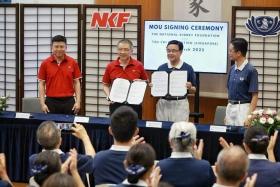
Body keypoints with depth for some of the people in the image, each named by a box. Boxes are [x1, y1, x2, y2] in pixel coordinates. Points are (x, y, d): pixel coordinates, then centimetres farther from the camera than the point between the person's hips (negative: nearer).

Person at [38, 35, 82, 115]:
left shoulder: (73, 63, 2)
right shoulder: (45, 63, 1)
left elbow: (76, 83, 5)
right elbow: (41, 84, 2)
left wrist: (78, 102, -5)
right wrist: (42, 103, -6)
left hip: (68, 102, 1)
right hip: (51, 102, 0)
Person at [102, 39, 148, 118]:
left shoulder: (139, 65, 1)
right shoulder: (110, 66, 4)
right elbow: (105, 85, 12)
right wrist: (108, 96, -5)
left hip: (134, 104, -1)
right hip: (115, 103, 1)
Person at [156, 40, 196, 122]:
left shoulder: (188, 68, 0)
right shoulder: (161, 68, 6)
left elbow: (194, 90, 5)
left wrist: (189, 88, -15)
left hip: (180, 104, -2)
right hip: (163, 104, 2)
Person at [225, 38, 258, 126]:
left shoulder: (251, 70, -11)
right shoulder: (232, 69, 10)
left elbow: (254, 96, -12)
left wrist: (250, 116, -18)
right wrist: (227, 113, 14)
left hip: (243, 108, -7)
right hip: (230, 108, 7)